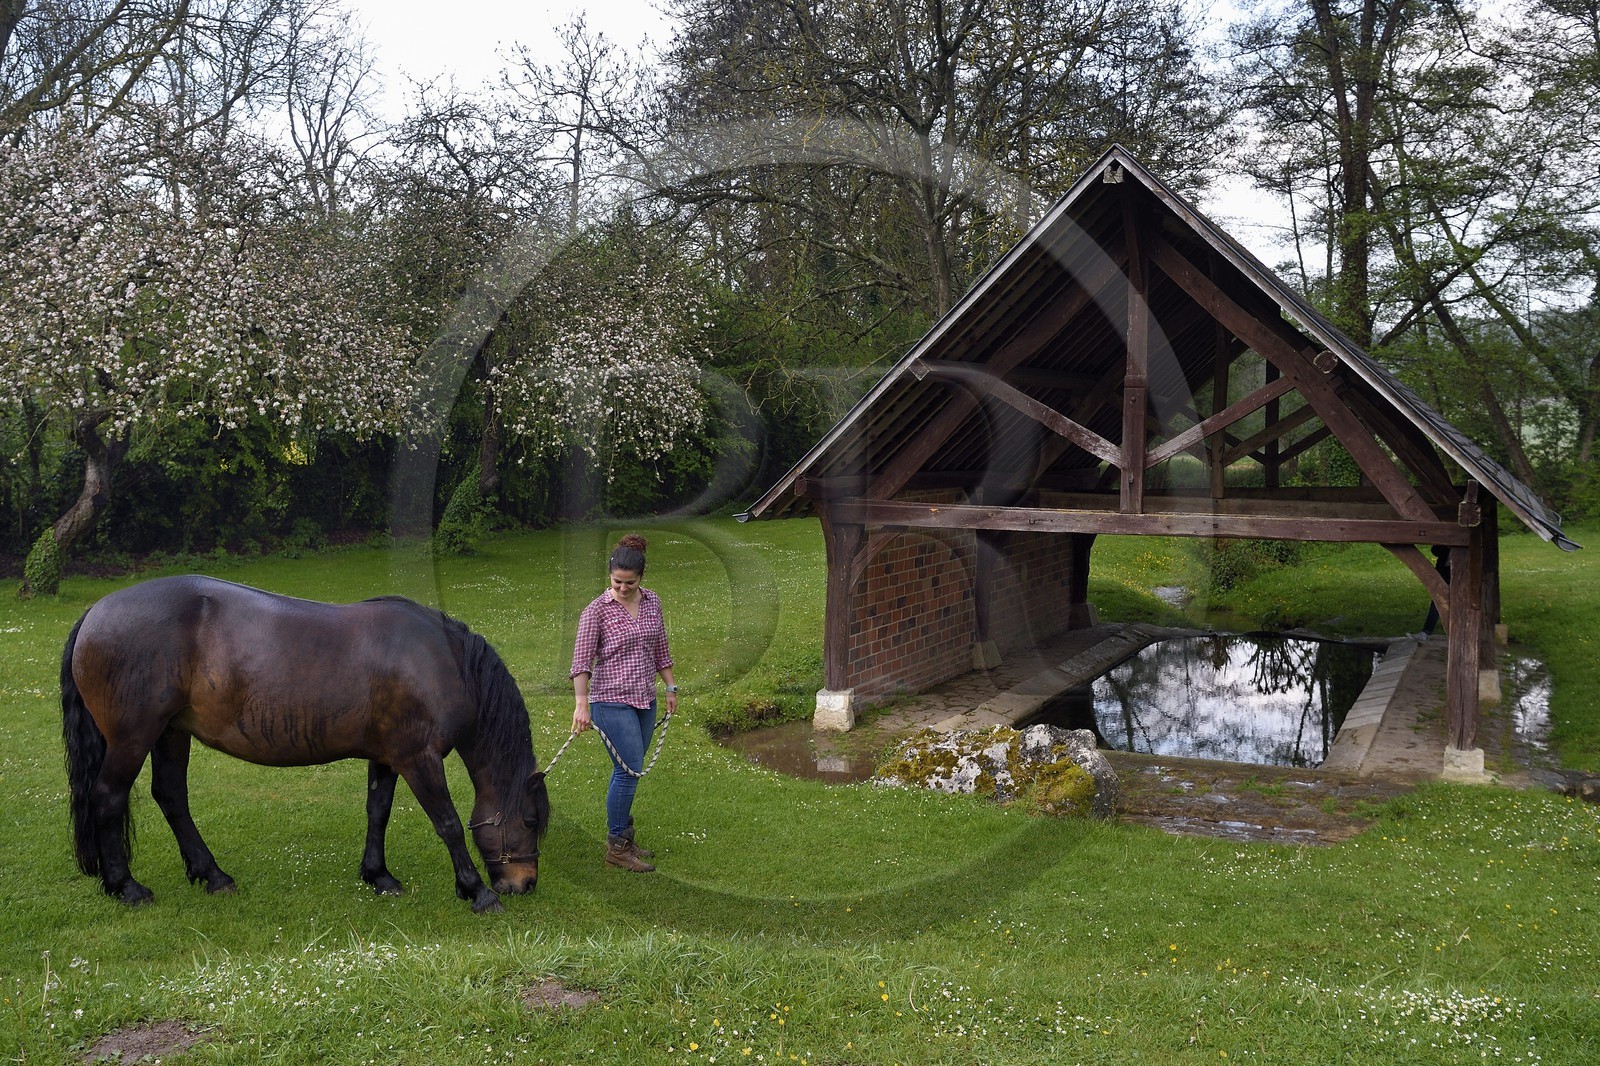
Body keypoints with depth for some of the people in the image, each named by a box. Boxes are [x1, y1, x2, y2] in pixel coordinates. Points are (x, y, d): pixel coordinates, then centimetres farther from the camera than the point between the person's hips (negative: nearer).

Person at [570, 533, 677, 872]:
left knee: (628, 771, 12)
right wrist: (581, 705, -23)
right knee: (629, 770, -9)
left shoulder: (653, 603, 5)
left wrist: (671, 687, 16)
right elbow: (582, 660, -15)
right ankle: (616, 848, 2)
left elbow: (660, 650, 16)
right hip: (612, 701, -6)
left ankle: (623, 838, 23)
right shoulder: (597, 609, -12)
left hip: (645, 700, 6)